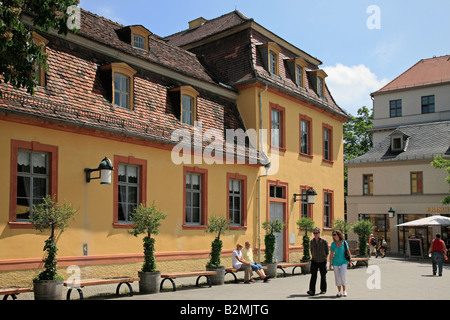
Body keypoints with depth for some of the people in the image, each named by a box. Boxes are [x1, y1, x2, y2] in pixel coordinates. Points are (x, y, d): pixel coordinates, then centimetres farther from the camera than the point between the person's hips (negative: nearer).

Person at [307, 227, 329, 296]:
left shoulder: (324, 241, -6)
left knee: (323, 276, 8)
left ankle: (323, 290, 21)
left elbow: (327, 251, 3)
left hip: (322, 261, -2)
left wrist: (324, 258, 4)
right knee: (313, 275, -7)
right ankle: (312, 291, -12)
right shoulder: (311, 241, 4)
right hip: (314, 261, 2)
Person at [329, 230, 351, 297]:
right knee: (337, 277, 2)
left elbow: (348, 252, 2)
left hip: (343, 262, -2)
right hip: (336, 262, 2)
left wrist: (350, 261, -1)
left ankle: (344, 291, 3)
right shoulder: (333, 244, 1)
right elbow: (331, 254, 4)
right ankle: (339, 292, 12)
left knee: (343, 276, -13)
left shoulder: (344, 242, -4)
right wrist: (330, 264, 2)